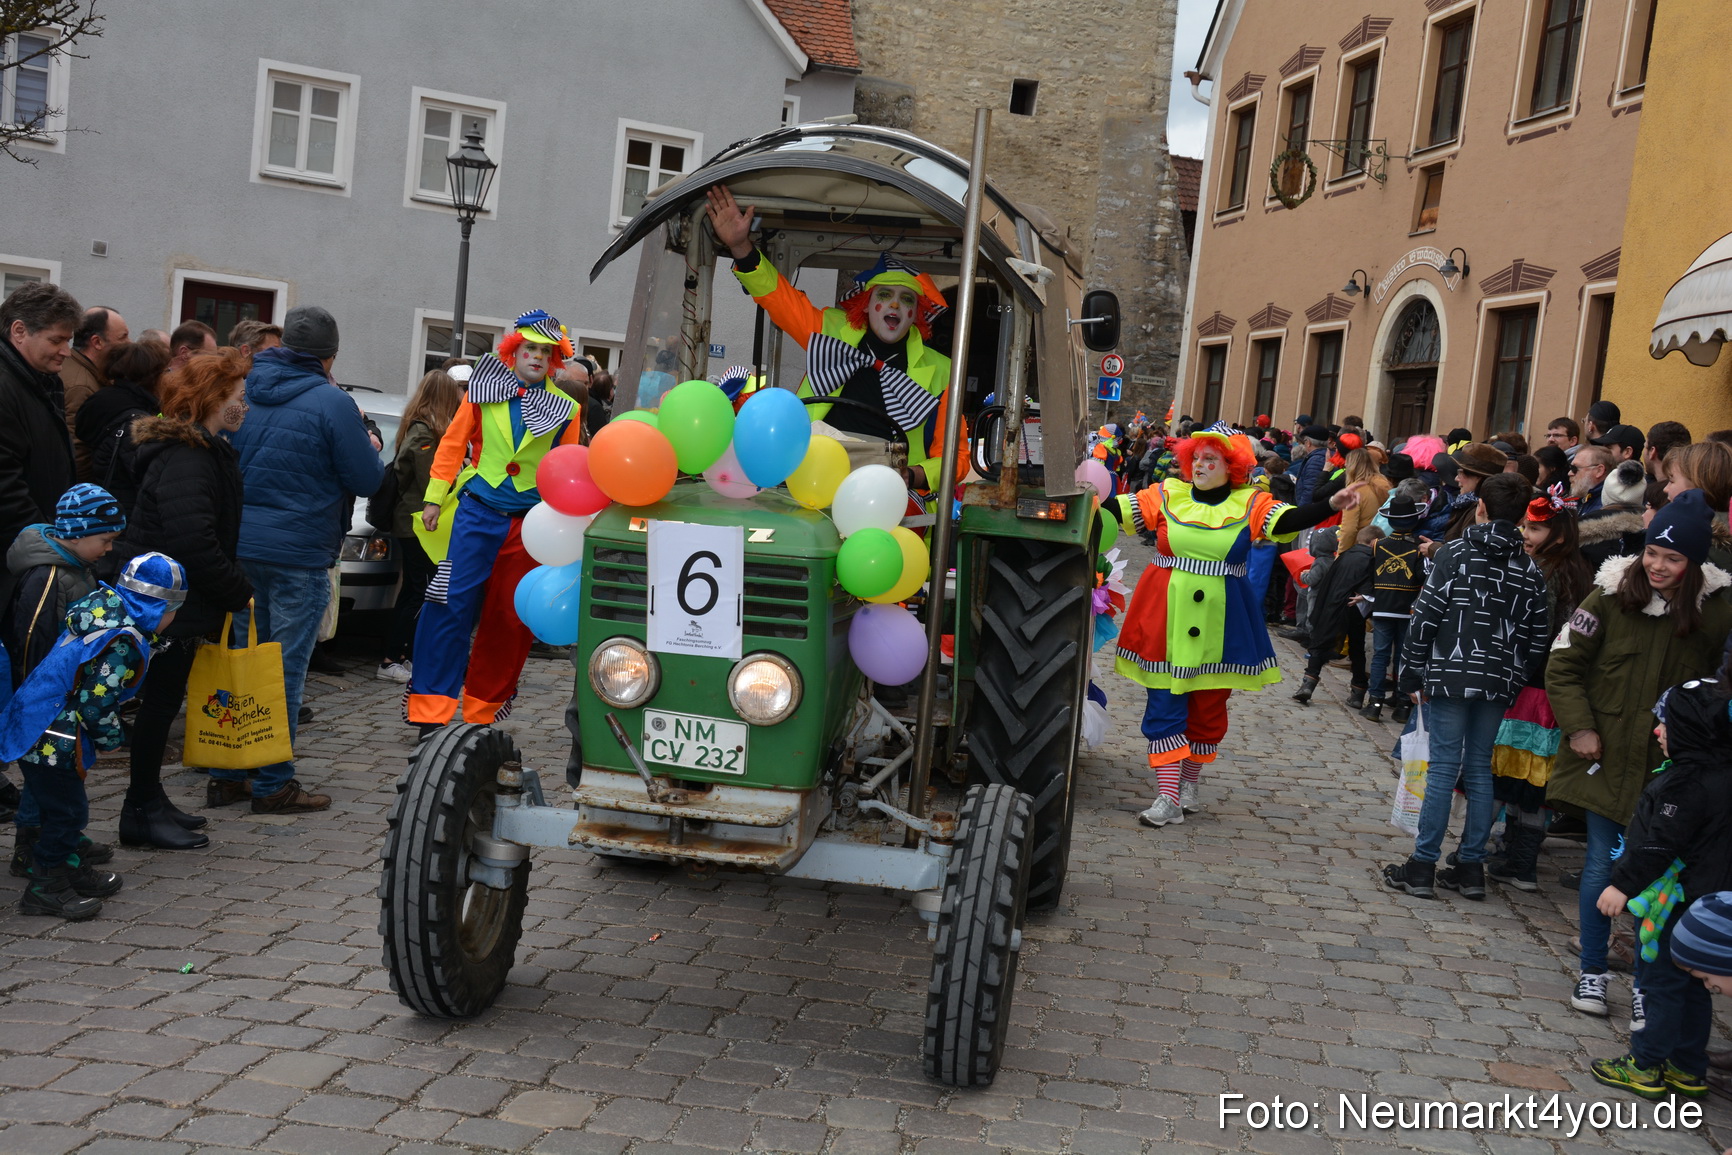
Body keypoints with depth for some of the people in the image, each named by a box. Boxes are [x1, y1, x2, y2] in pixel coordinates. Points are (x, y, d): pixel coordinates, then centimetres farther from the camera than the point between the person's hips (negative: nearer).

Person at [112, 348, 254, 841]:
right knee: (159, 703, -1)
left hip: (184, 604, 10)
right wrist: (239, 592, -20)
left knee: (162, 703, 16)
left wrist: (235, 586, 9)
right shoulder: (186, 458, -20)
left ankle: (149, 802, 27)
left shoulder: (208, 452, 15)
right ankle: (142, 811, 9)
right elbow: (194, 542, -30)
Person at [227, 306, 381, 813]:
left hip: (239, 543, 6)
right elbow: (367, 480, -9)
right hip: (298, 552, -6)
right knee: (284, 668, 0)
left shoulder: (245, 388, 9)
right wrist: (369, 447, 13)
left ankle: (228, 773, 21)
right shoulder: (331, 402, -11)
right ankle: (273, 785, 6)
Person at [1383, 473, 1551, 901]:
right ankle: (1471, 866, 15)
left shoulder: (1454, 553, -6)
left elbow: (1426, 617, -9)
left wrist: (1413, 674, -4)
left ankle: (1422, 866, 2)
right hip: (1499, 684, 4)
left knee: (1444, 766, -2)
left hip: (1450, 676, -4)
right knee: (1480, 770, 11)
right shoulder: (1530, 569, 7)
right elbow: (1537, 637, 7)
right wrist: (1517, 678, 15)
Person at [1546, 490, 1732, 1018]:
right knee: (1602, 865, 4)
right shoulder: (1611, 596, -7)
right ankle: (1592, 972, 18)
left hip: (1670, 767, 1)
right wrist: (1579, 727, -8)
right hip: (1607, 756, -1)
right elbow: (1564, 665, -1)